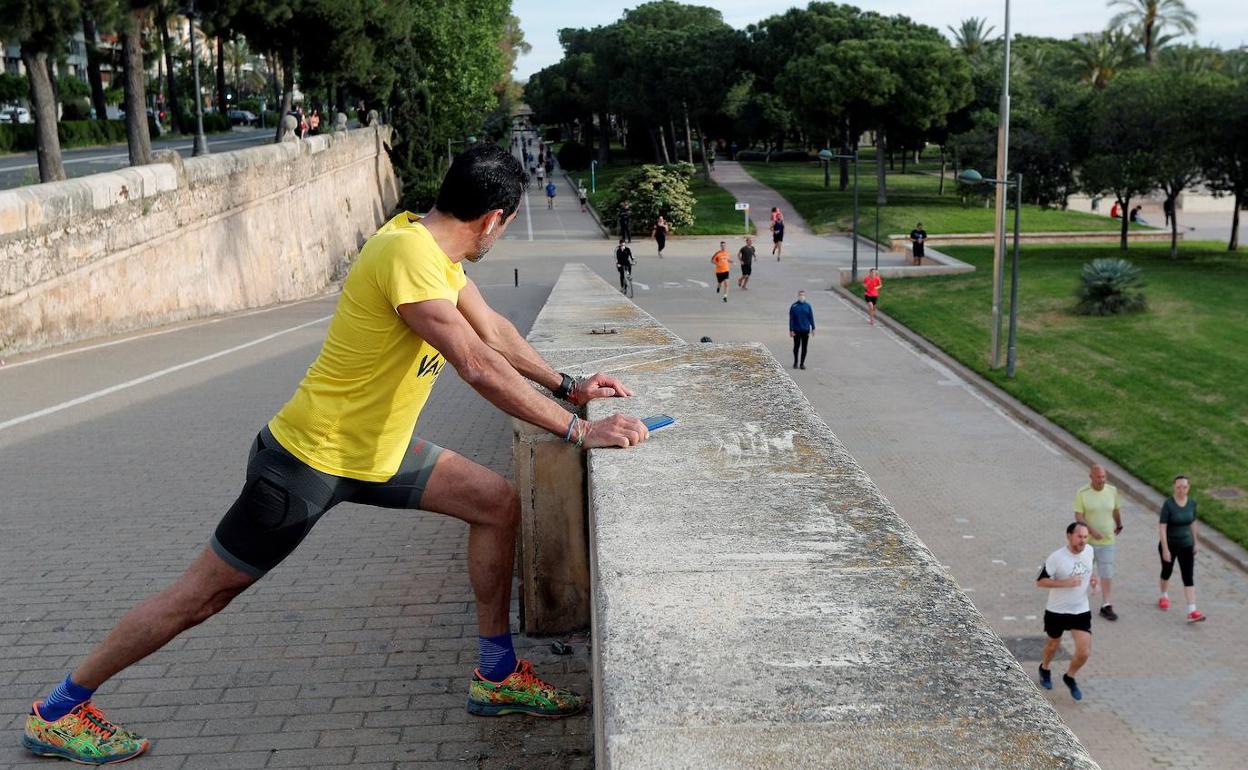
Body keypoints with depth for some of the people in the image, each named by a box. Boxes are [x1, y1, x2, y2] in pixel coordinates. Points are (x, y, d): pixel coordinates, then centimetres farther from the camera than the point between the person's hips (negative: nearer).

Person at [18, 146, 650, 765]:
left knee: (497, 502, 4)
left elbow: (495, 330, 15)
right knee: (205, 594, 2)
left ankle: (497, 675, 14)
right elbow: (480, 366, -32)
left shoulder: (434, 247, 2)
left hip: (376, 449, 9)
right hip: (310, 458, -9)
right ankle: (59, 711, 21)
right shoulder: (407, 254, -28)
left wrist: (566, 386, 12)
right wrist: (578, 431, -27)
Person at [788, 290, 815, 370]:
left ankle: (802, 363, 11)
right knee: (796, 346, 5)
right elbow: (791, 319, -2)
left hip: (806, 330, 2)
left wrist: (813, 328, 6)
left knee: (804, 347, 3)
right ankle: (795, 362, 21)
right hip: (796, 330, -1)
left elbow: (811, 317, 9)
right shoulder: (794, 306, -2)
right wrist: (791, 330, -6)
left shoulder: (808, 306, 3)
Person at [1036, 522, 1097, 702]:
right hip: (1057, 611, -3)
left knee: (1084, 652, -7)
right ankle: (1045, 669, 51)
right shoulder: (1057, 557, -21)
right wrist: (1065, 583, -28)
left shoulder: (1089, 551, -3)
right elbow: (1040, 581, -17)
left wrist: (1092, 579, -3)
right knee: (1053, 643, 19)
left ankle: (1070, 677, 23)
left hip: (1081, 611, 3)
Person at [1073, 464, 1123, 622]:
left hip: (1107, 540, 2)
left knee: (1107, 574, -2)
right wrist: (1092, 531, -26)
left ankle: (1106, 606, 1)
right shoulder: (1082, 493, -11)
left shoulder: (1112, 491, 0)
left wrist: (1119, 525, 31)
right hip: (1087, 540, -2)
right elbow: (1078, 516, -14)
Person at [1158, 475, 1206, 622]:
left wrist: (1195, 541, 15)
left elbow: (1193, 523, 9)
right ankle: (1164, 597, 47)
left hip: (1186, 546, 3)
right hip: (1169, 544, -3)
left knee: (1189, 577, -6)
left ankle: (1192, 612, -12)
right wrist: (1165, 549, -23)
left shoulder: (1192, 503, -5)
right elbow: (1162, 527, -21)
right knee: (1167, 571, 19)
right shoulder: (1168, 504, -19)